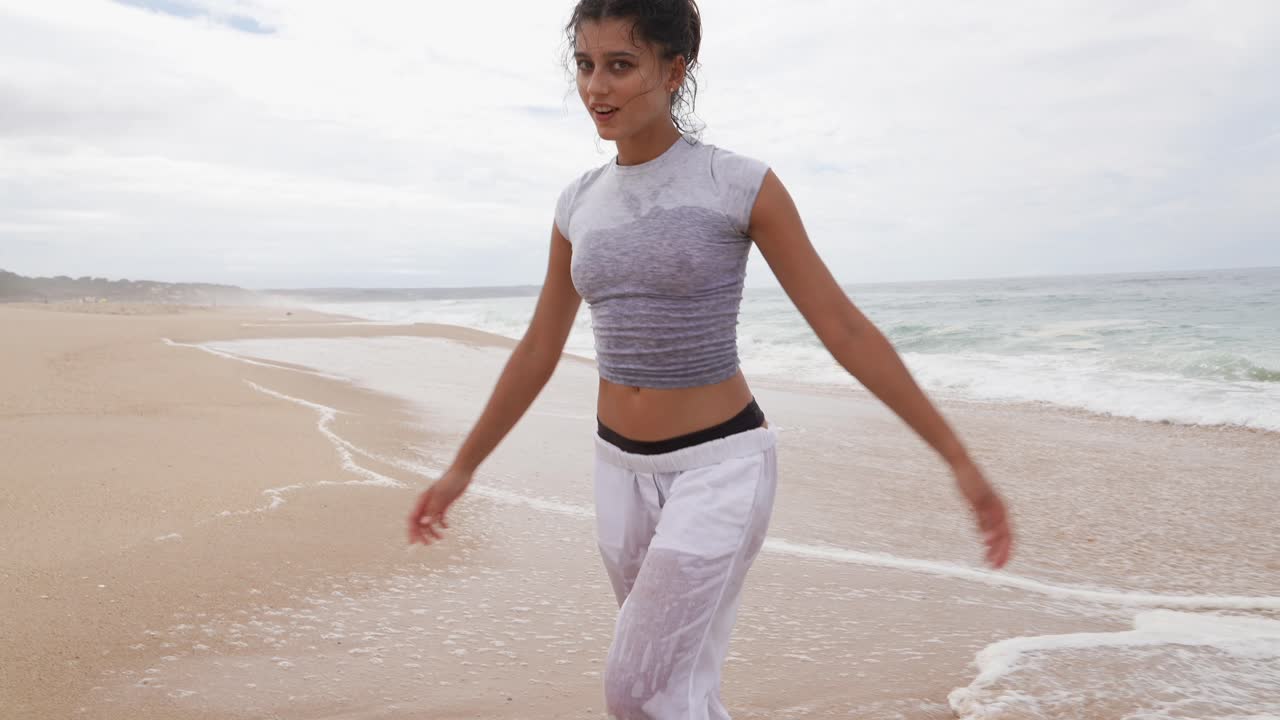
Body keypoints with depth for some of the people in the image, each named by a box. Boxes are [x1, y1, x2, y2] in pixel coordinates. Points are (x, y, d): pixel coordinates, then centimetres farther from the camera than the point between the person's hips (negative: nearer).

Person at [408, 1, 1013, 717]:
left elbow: (846, 329, -11)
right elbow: (539, 350, 12)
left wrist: (959, 458, -12)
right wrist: (462, 467, 17)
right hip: (623, 468, 5)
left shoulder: (741, 185, -12)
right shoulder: (580, 202, 3)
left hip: (720, 464, -5)